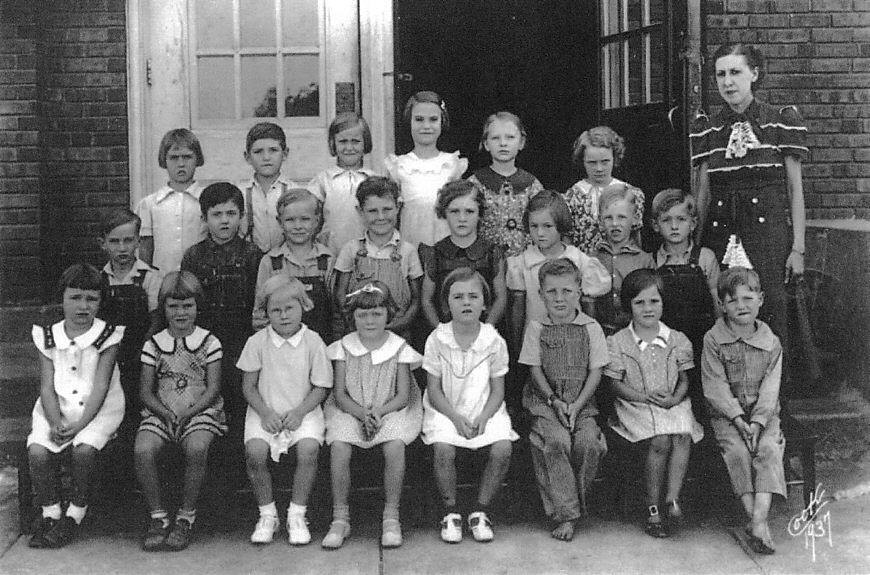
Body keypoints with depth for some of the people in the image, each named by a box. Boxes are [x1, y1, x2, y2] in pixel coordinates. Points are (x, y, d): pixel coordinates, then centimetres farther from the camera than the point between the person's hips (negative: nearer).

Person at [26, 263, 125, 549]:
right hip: (55, 410, 3)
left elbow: (100, 387, -9)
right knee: (36, 451, -23)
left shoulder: (107, 336, -2)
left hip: (98, 411, -2)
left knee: (84, 449, -29)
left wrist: (80, 425, -19)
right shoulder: (48, 337, 6)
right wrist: (55, 423, -16)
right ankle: (50, 512, -2)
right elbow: (47, 387, 1)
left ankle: (75, 513, -7)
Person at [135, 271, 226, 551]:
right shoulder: (153, 345, 10)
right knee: (142, 449, -29)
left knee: (196, 448, -34)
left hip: (200, 411, -2)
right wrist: (165, 412, -12)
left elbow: (213, 388, -1)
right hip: (161, 412, 2)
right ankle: (157, 516, -12)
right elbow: (146, 391, 7)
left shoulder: (209, 342, 5)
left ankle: (186, 516, -15)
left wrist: (189, 412, -16)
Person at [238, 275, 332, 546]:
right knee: (254, 451, -26)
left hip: (303, 413, -1)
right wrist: (266, 413, -12)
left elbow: (321, 388, 0)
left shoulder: (313, 343, -2)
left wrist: (299, 412, -14)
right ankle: (267, 515, -5)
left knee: (308, 449, -29)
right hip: (265, 413, 1)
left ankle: (297, 515, -10)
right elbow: (249, 386, 4)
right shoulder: (257, 342, 1)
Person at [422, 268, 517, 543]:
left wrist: (483, 417, -16)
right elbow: (434, 390, -3)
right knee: (443, 449, -29)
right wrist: (456, 417, -17)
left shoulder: (494, 341, -2)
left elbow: (498, 390, 2)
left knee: (502, 448, -25)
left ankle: (481, 510, -3)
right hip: (445, 410, -1)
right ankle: (450, 511, -6)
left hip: (485, 410, 1)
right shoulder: (437, 339, -4)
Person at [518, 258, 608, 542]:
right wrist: (554, 401, -10)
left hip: (582, 402, 1)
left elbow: (595, 372, 2)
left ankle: (577, 500, -4)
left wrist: (576, 405, -10)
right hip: (545, 401, -1)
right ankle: (565, 514, -22)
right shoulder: (536, 328, 5)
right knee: (556, 440, -28)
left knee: (589, 441, -27)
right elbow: (535, 370, 3)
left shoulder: (591, 328, 4)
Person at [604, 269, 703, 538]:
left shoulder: (677, 340, 8)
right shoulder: (617, 343, 1)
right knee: (660, 441, -28)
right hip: (636, 406, -2)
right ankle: (653, 507, -19)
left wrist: (673, 399, -12)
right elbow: (616, 385, -1)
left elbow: (683, 380, 9)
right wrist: (645, 397, -14)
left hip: (673, 404, 3)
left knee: (682, 435, -29)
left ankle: (673, 498, -25)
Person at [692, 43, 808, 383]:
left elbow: (795, 188, 2)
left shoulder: (781, 122, 1)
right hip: (720, 229, 2)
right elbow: (703, 193, 12)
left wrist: (798, 246, -3)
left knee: (770, 307, -7)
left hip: (769, 228, -2)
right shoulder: (707, 130, 9)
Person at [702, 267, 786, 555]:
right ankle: (757, 521, -24)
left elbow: (769, 389, -4)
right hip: (726, 415, -1)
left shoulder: (771, 342, 3)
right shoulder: (713, 340, -3)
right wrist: (738, 418, -18)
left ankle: (759, 520, -31)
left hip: (764, 414, 1)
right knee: (738, 451, -26)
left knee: (769, 449, -24)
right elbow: (716, 387, -9)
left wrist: (757, 422, -17)